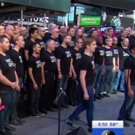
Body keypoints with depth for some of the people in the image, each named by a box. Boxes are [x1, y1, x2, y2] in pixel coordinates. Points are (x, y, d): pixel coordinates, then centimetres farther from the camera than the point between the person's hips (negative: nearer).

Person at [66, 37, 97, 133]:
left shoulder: (90, 57, 8)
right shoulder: (85, 59, -22)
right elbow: (82, 77, -24)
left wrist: (92, 87, 20)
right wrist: (85, 92, -23)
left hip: (89, 85, 9)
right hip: (86, 86, -9)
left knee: (84, 105, 21)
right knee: (90, 107, 7)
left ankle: (70, 120, 29)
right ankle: (91, 127, 26)